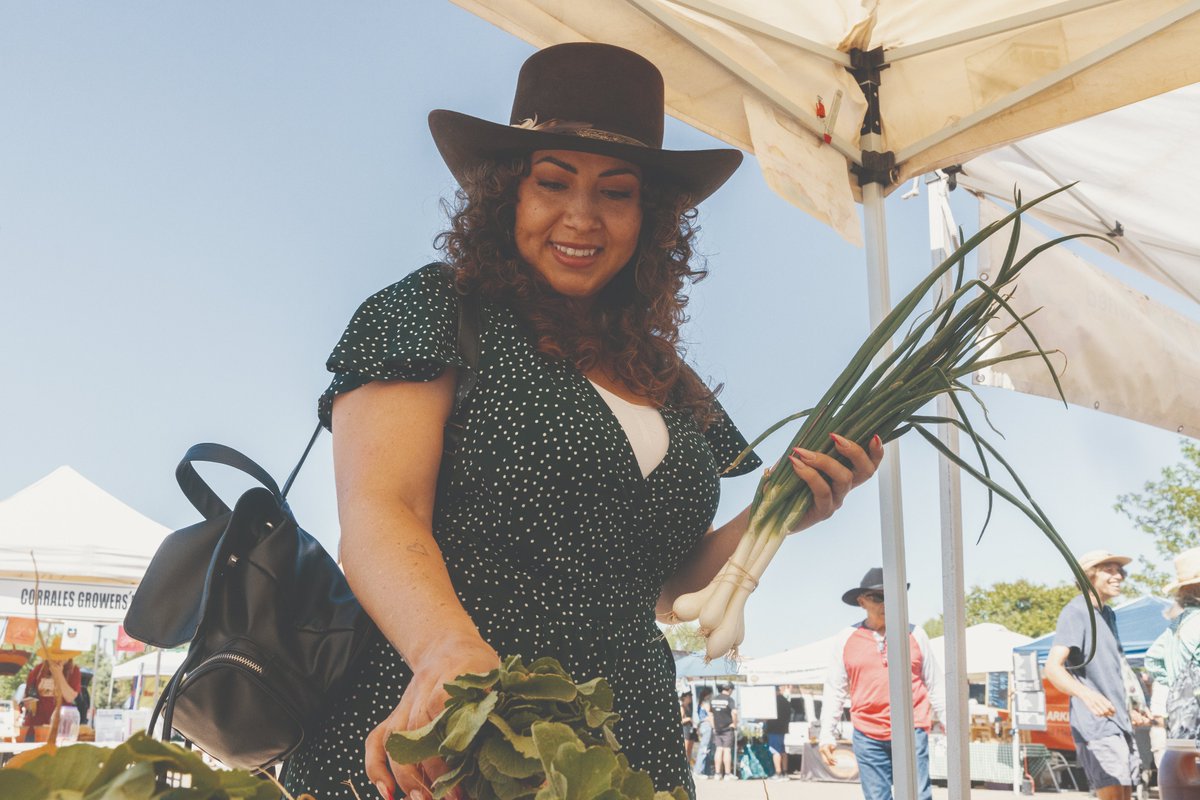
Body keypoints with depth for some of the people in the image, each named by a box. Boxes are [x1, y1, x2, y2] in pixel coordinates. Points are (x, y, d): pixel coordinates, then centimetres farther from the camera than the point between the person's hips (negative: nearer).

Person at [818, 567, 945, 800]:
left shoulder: (915, 634, 6)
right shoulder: (845, 640, 5)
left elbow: (935, 685, 11)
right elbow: (834, 691, 8)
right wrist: (826, 734, 4)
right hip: (867, 735, 1)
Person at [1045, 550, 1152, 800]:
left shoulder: (1108, 615, 18)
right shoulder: (1075, 612, -11)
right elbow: (1053, 668, -23)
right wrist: (1085, 694, -40)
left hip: (1119, 723, 9)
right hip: (1095, 725, -9)